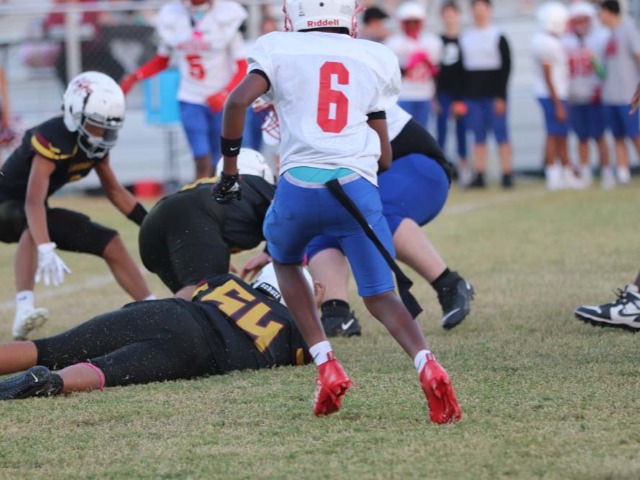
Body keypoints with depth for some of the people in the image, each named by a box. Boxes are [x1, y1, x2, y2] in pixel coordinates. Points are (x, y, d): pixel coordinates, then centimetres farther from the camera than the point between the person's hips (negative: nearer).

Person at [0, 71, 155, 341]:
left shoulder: (97, 145, -6)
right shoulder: (53, 140, -32)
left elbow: (114, 191, 9)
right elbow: (33, 201, -42)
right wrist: (46, 250, -54)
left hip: (32, 209, 8)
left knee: (110, 243, 3)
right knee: (31, 226, -41)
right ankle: (24, 312, -51)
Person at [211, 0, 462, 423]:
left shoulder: (279, 50, 12)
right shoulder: (374, 60, 18)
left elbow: (238, 102, -6)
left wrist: (229, 169, 5)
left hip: (300, 185, -1)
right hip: (358, 188, 1)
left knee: (285, 260, 30)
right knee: (380, 295, 8)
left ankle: (327, 367, 13)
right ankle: (427, 365, -23)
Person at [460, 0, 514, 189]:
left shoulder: (498, 37, -1)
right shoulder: (465, 38, 10)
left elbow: (506, 66, -4)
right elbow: (462, 68, 12)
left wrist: (501, 96, -11)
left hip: (494, 94, -4)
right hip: (473, 94, 4)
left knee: (501, 134, -4)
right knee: (478, 136, 5)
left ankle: (507, 175, -2)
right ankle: (479, 175, 5)